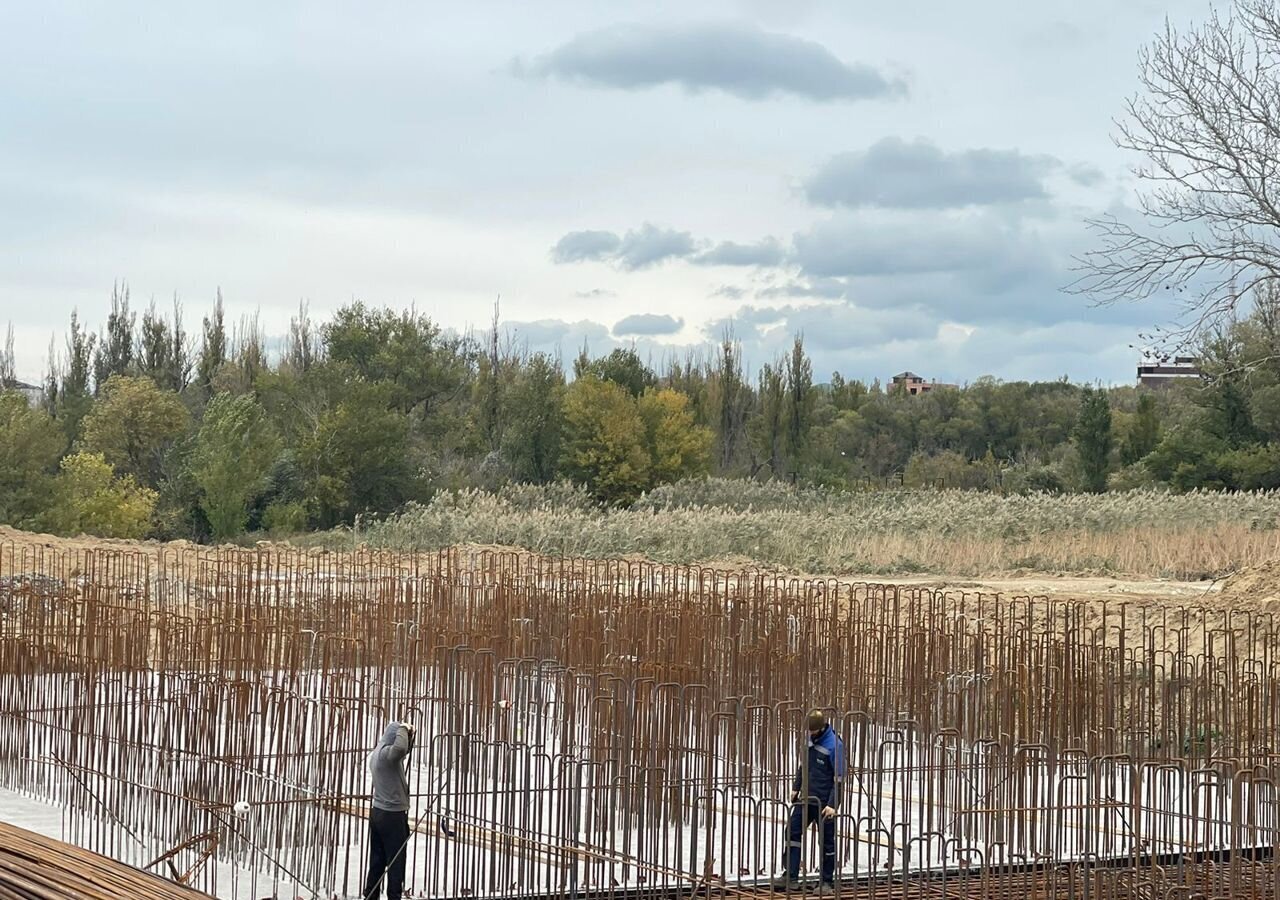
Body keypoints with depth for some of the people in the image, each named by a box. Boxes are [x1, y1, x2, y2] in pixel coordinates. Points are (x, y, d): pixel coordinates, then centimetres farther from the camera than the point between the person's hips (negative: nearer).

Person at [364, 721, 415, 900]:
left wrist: (409, 735, 11)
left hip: (377, 813, 9)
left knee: (376, 861, 11)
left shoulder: (376, 753, 13)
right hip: (393, 815, -9)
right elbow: (400, 748, -41)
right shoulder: (386, 752, -18)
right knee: (396, 863, -2)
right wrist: (403, 729, -22)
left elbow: (402, 751, 28)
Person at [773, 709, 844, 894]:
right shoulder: (810, 738, 5)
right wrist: (796, 787, 13)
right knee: (793, 832, 2)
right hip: (806, 799, 7)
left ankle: (827, 881, 14)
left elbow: (839, 779, -17)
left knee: (827, 841, 4)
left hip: (824, 802, -7)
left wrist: (833, 805, -20)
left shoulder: (834, 745, -17)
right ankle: (791, 877, 7)